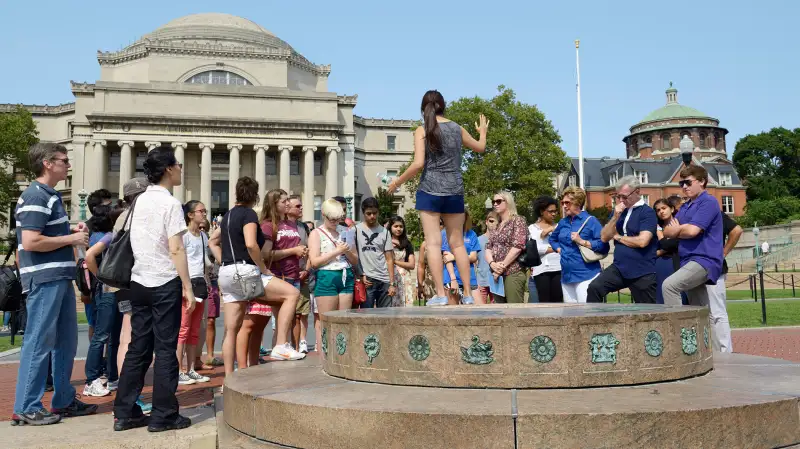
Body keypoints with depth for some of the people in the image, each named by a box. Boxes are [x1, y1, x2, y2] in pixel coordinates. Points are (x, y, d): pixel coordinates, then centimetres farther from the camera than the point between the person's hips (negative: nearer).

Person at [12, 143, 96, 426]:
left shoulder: (50, 196, 17)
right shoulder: (36, 197, -14)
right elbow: (30, 242, -22)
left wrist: (71, 230, 10)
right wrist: (71, 239, -13)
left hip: (60, 278, 10)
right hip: (44, 279, -10)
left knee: (66, 341, 14)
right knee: (39, 343, -3)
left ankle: (64, 400, 24)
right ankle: (26, 408, 8)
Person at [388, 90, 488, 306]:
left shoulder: (422, 130, -3)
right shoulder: (457, 128, 9)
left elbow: (418, 163, -12)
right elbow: (480, 147, 24)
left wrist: (398, 181, 1)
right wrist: (483, 131, 45)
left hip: (430, 191, -4)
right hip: (455, 192, 4)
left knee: (433, 242, -1)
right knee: (457, 243, 11)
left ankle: (440, 294, -5)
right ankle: (468, 294, 14)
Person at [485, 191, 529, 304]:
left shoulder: (517, 220, 0)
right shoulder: (496, 225, 20)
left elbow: (518, 246, -12)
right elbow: (488, 248, 13)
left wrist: (502, 266, -12)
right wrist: (492, 264, -8)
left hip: (513, 273, -7)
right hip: (497, 274, 7)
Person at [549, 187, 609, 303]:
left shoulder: (590, 221, -6)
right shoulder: (563, 222, 13)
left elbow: (603, 244, -16)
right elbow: (552, 238, 31)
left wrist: (582, 241, -18)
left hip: (586, 275, -7)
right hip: (566, 275, 7)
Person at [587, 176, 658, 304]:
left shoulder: (647, 212, -9)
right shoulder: (618, 211, 10)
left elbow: (642, 241, -21)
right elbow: (604, 237, 5)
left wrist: (618, 237, -5)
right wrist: (615, 217, -10)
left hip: (642, 272, -5)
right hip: (619, 268, 5)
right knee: (594, 288, -17)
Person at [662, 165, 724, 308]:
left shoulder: (709, 202, -7)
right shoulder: (685, 207, 19)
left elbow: (692, 230, -18)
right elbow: (667, 231, 13)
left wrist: (676, 230, 4)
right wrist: (682, 229, -8)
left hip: (704, 260, -9)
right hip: (690, 261, 9)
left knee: (669, 285, -28)